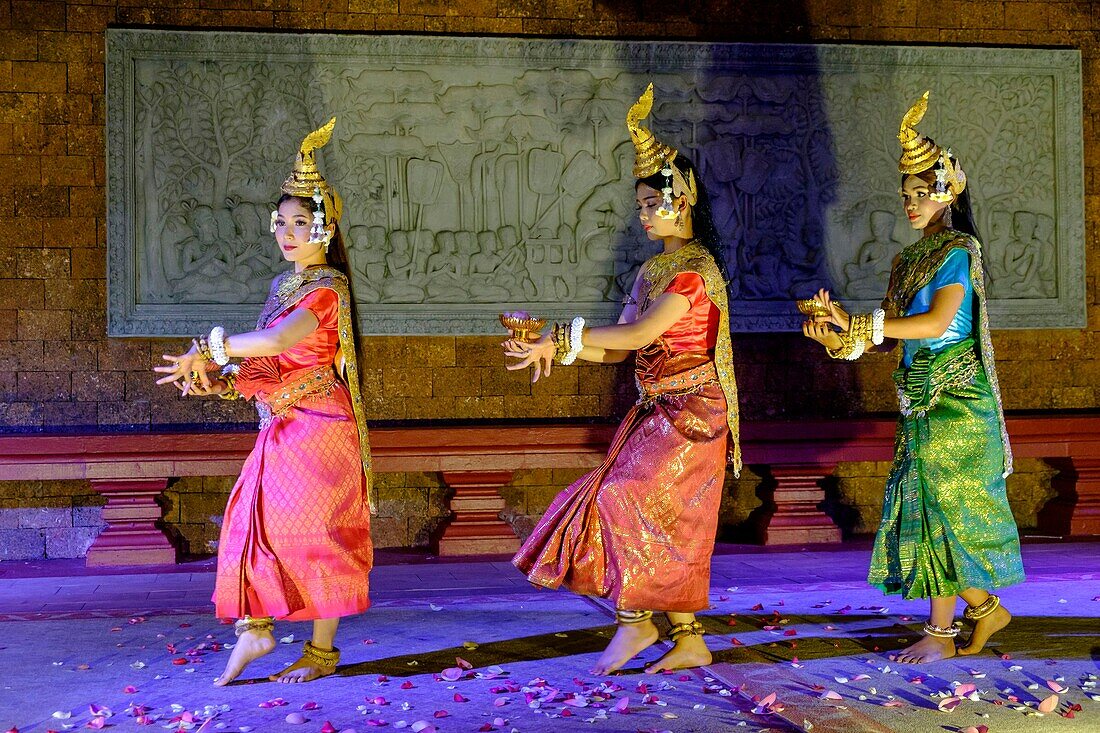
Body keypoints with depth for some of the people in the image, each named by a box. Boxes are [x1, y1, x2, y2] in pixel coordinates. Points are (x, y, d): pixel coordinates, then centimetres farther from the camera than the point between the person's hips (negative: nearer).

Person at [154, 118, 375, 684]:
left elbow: (276, 341, -27)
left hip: (317, 427, -8)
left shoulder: (327, 288, -13)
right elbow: (269, 361, 13)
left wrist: (207, 350, -19)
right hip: (281, 428, 8)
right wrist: (221, 379, -4)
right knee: (253, 521, 3)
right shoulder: (283, 286, 14)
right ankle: (255, 628, 11)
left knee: (314, 533, -2)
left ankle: (321, 652, 9)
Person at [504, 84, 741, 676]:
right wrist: (554, 348, -1)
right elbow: (624, 350, 10)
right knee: (668, 526, 7)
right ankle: (688, 641, 13)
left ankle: (635, 620, -1)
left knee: (626, 499, -14)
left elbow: (637, 334, -21)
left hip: (690, 413, -9)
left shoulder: (695, 267, -13)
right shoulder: (654, 269, 14)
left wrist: (561, 339, -18)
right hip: (657, 411, 9)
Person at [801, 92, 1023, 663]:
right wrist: (840, 333, -9)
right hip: (920, 400, 8)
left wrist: (858, 327, -24)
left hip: (953, 398, -8)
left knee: (942, 508, -4)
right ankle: (987, 608, 25)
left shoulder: (959, 251, -10)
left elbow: (937, 323, -23)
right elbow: (889, 335, 8)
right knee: (927, 508, 10)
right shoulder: (908, 261, 14)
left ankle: (941, 633, 4)